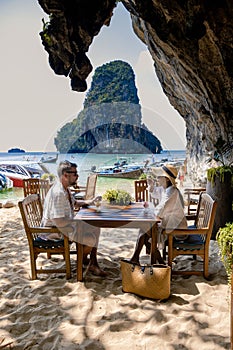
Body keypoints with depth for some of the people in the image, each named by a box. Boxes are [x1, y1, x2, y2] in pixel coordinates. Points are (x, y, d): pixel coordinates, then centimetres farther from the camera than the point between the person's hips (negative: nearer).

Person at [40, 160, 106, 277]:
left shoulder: (65, 189, 4)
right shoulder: (58, 193, -29)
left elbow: (74, 203, 24)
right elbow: (58, 221, -33)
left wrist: (89, 202, 8)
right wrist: (77, 222, -18)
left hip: (67, 224, 11)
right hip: (54, 230, -11)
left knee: (95, 229, 9)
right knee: (91, 239, -19)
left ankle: (93, 264, 13)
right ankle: (84, 258, 17)